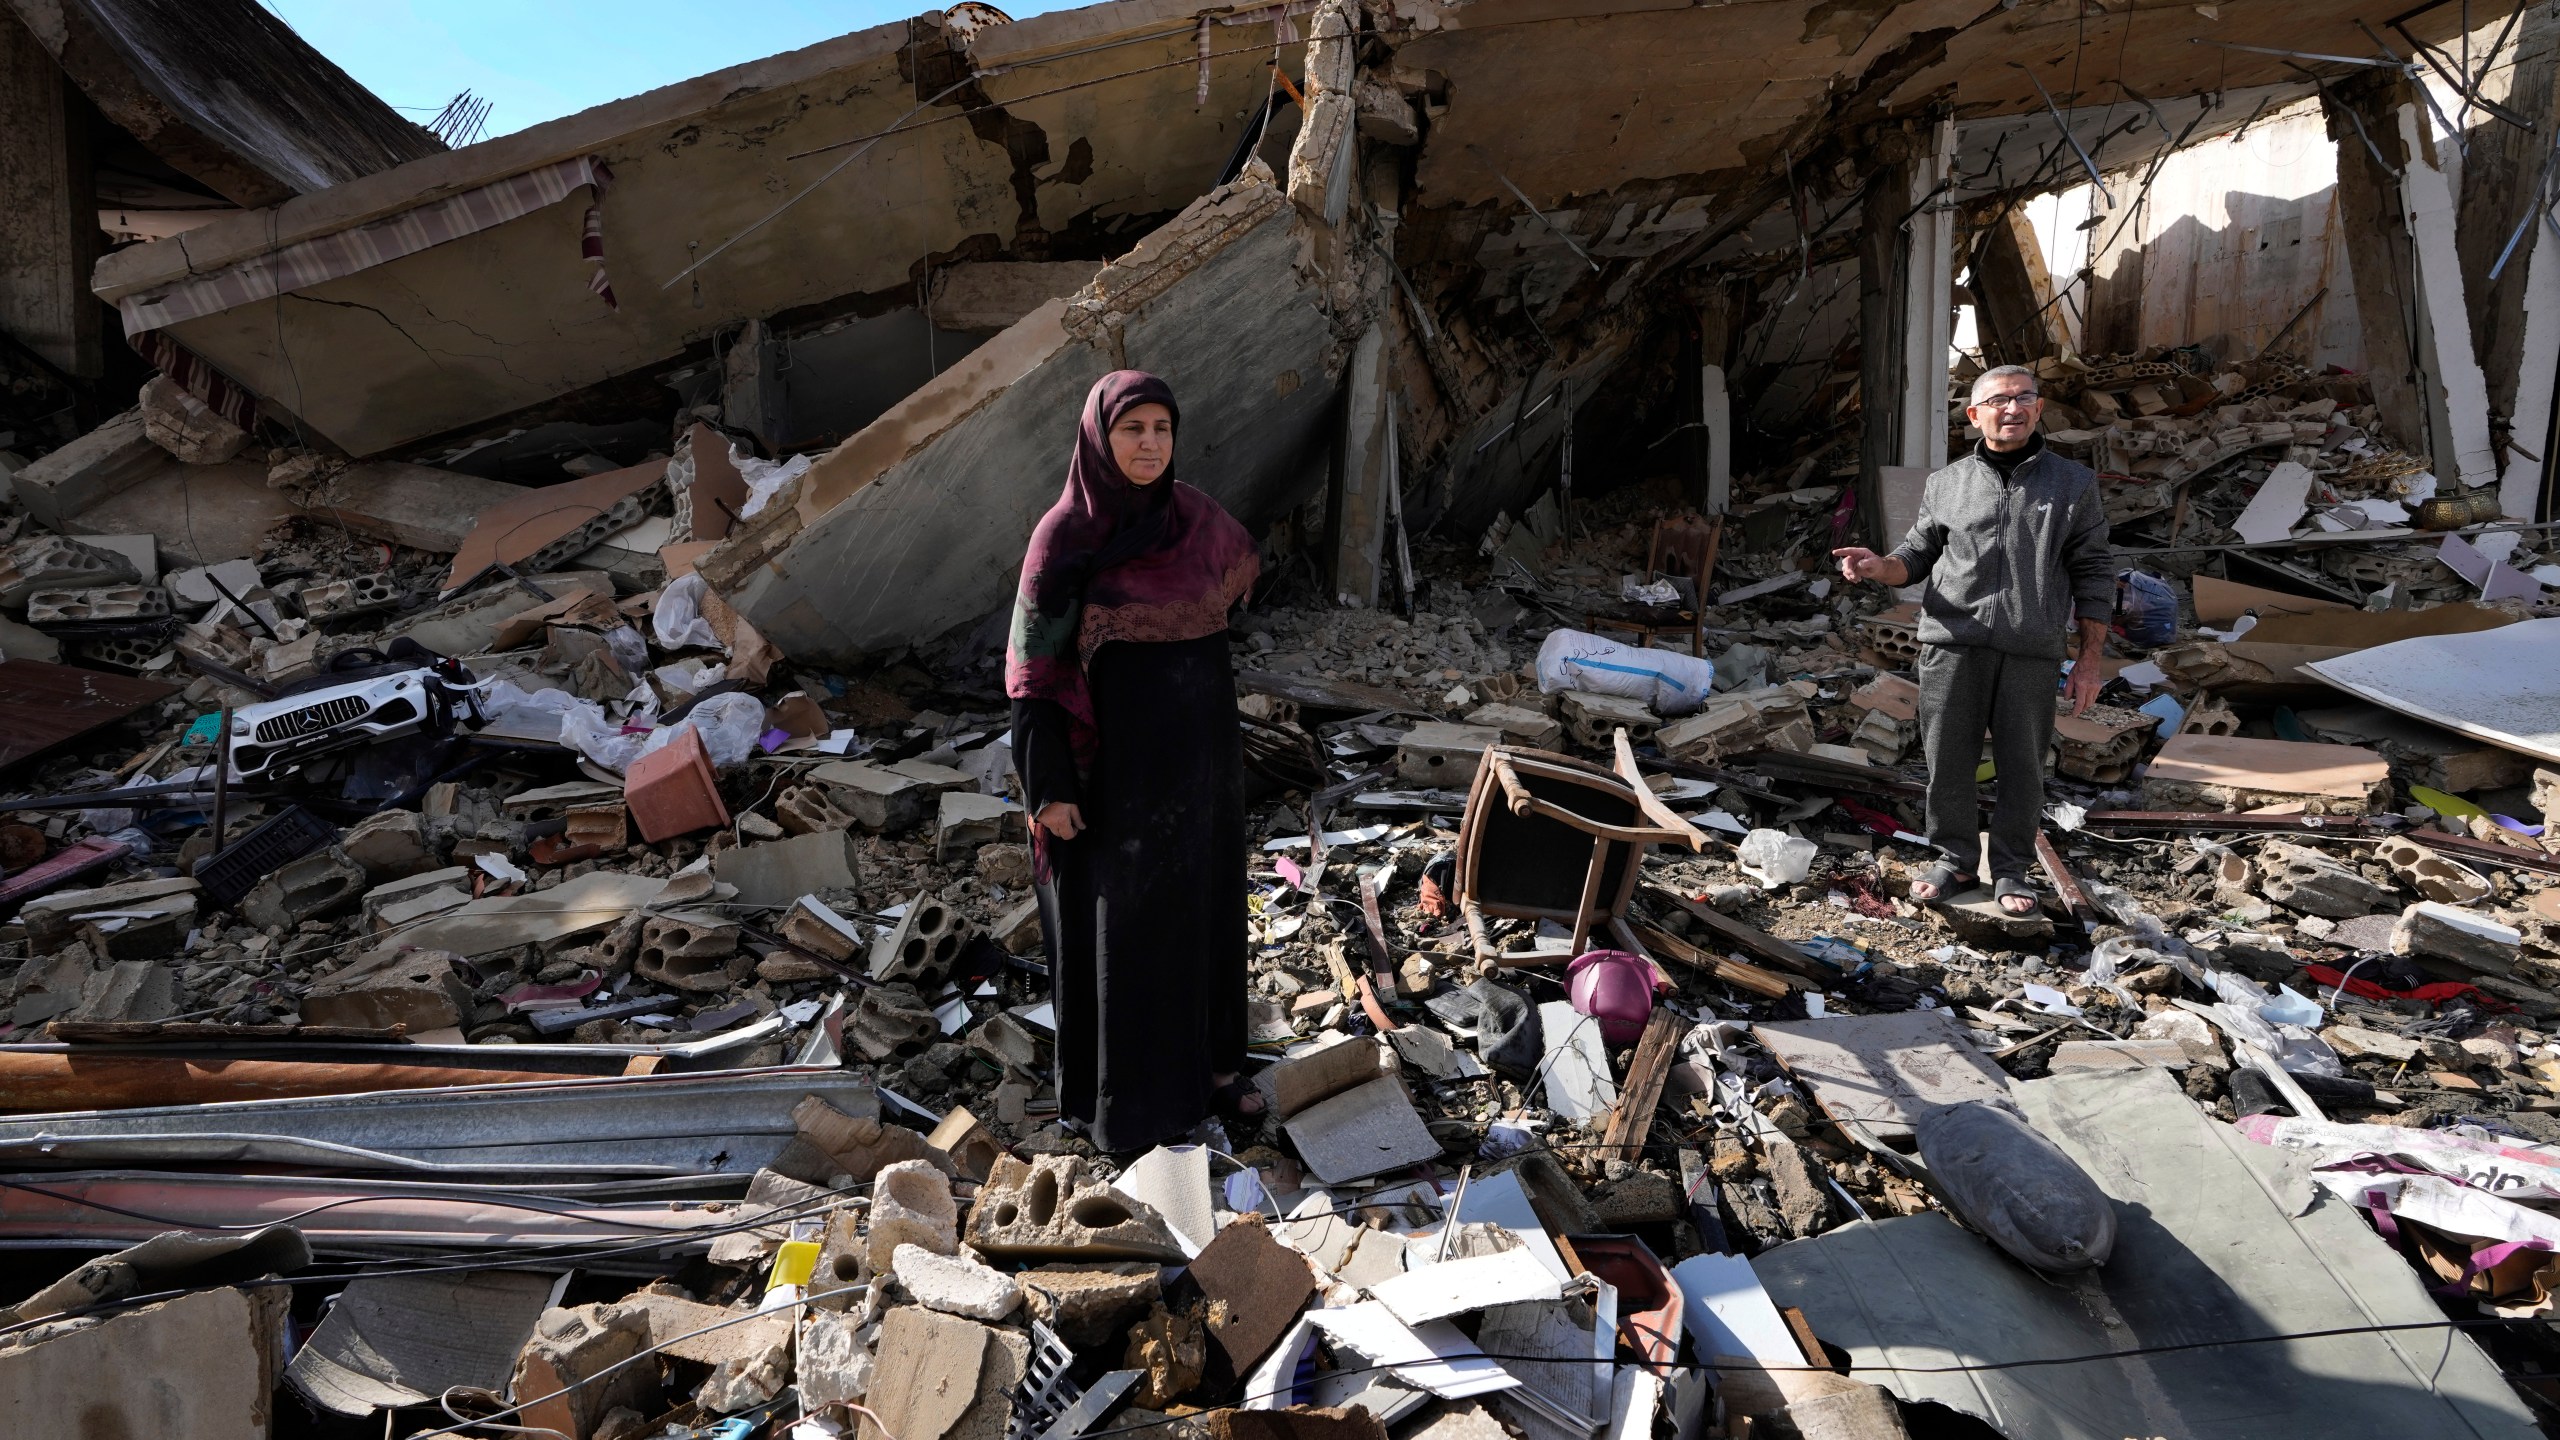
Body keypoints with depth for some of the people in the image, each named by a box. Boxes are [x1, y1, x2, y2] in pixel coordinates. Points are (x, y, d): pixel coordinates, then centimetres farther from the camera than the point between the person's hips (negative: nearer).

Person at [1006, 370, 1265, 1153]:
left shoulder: (1193, 513, 0)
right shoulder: (1063, 536, -15)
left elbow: (1235, 570, 20)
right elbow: (1035, 667, -13)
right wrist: (1051, 787, -14)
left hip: (1198, 744, 6)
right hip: (1116, 755, -6)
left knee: (1202, 902, 17)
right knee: (1117, 921, 8)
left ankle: (1205, 1063, 36)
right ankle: (1120, 1092, 26)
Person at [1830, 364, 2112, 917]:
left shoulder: (2073, 484, 9)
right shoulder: (1947, 484, 11)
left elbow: (2093, 575, 8)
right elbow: (1916, 556, 13)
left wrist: (2089, 659, 3)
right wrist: (1878, 566, -11)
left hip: (2032, 653, 0)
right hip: (1953, 645, 1)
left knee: (2022, 766, 5)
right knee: (1948, 761, 4)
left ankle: (2011, 869, 20)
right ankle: (1955, 857, 21)